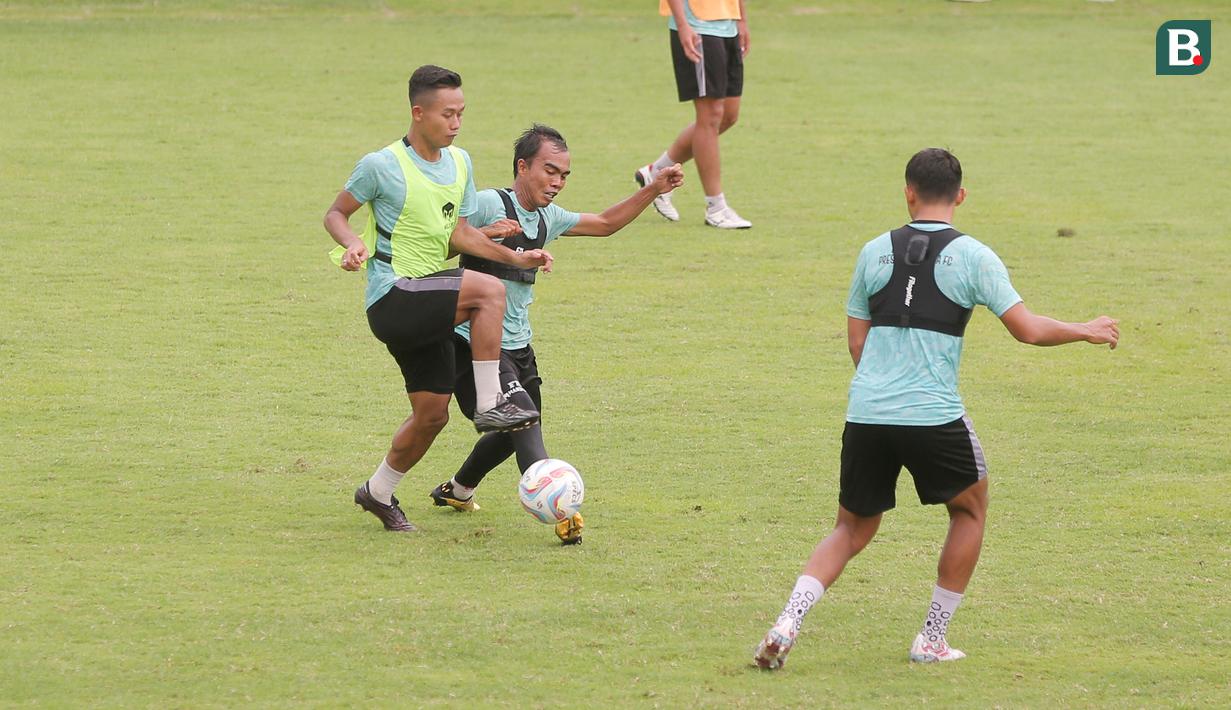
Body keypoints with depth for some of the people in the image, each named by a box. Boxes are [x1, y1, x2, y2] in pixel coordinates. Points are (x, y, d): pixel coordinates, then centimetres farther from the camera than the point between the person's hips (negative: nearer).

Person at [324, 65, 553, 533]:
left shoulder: (459, 163, 10)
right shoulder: (382, 166, -11)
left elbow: (459, 233, 14)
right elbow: (336, 213, -1)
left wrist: (517, 258, 3)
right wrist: (352, 243, -22)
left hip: (427, 309, 8)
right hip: (391, 297, -8)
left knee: (433, 413, 8)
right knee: (488, 290, -27)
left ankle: (379, 493, 29)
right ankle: (489, 405, -20)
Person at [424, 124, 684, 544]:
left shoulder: (548, 218, 10)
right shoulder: (488, 205, -14)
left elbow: (605, 224, 23)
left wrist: (653, 191, 15)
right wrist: (481, 235, -33)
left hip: (518, 345, 9)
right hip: (476, 342, -9)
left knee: (517, 430, 22)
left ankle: (457, 490, 45)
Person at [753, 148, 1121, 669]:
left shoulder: (875, 252, 10)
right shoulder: (972, 256, -1)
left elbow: (856, 341, 14)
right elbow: (1026, 329, -1)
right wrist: (1086, 332, 15)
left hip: (866, 412, 3)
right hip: (933, 417, -3)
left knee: (852, 528, 17)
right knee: (970, 508, 22)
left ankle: (787, 623, -5)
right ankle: (932, 639, 21)